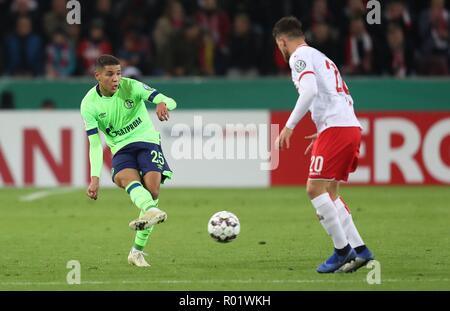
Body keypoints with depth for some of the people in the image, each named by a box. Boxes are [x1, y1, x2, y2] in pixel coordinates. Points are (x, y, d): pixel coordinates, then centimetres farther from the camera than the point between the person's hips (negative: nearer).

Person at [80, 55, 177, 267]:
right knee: (126, 178, -33)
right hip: (121, 148, 0)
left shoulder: (131, 87, -12)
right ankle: (152, 211, -65)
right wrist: (95, 178, -17)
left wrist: (163, 104, -45)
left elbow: (170, 101, -19)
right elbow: (95, 144, -7)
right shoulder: (89, 104, -9)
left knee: (152, 189, -19)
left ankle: (137, 251, -8)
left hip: (147, 141, 0)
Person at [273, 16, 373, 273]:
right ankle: (359, 250, 6)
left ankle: (343, 249, -10)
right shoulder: (323, 58, 28)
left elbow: (310, 90, -19)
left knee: (315, 189, -9)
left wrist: (289, 127, -18)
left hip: (335, 127, -9)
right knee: (330, 193, 13)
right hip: (352, 127, 9)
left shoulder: (299, 56, -1)